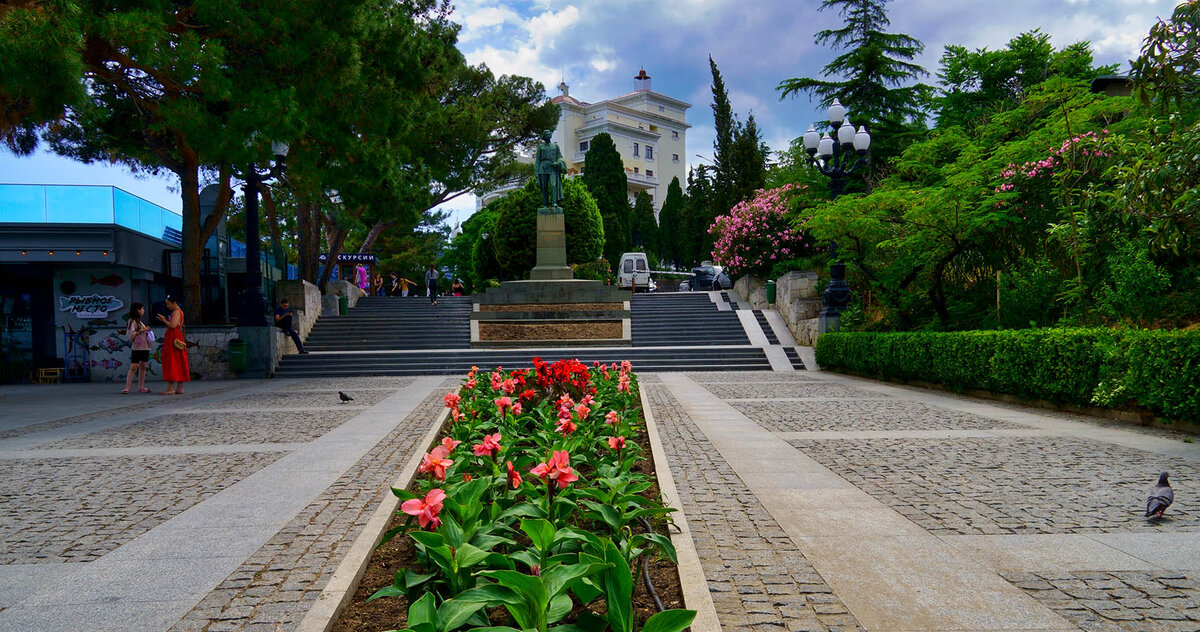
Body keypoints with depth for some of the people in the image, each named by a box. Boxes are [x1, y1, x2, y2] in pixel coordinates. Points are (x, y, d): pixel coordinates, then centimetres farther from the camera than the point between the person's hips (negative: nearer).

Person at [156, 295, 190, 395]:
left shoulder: (176, 312, -11)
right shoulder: (179, 312, 19)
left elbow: (173, 325, -23)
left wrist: (164, 320, -10)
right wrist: (166, 319, 13)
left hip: (173, 340, -10)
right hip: (177, 339, 10)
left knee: (170, 362, -9)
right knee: (178, 364, 8)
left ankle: (171, 388, -11)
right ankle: (180, 388, 9)